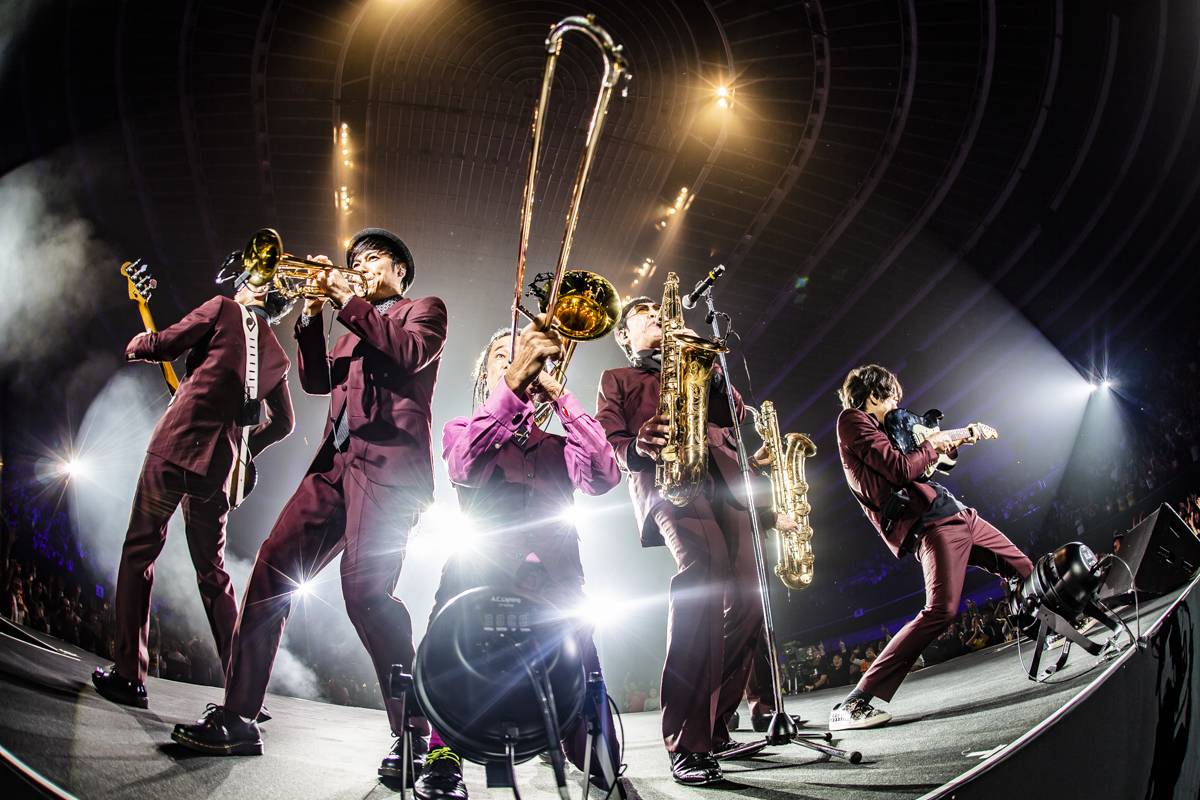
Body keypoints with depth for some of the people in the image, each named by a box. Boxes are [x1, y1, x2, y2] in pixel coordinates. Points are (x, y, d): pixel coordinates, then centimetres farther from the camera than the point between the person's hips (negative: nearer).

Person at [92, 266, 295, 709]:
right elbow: (283, 422, 25)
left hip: (177, 444, -5)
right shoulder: (277, 356, 18)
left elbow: (163, 345, 0)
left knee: (138, 551, 4)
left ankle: (128, 674, 0)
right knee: (212, 570, 14)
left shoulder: (223, 309, 3)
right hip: (218, 465, 5)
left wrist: (136, 343, 21)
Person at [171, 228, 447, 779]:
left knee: (364, 589, -21)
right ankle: (237, 718, 0)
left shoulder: (424, 310, 14)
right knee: (273, 567, -5)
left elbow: (411, 352, -8)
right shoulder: (356, 331, 33)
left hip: (387, 463, -7)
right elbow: (317, 381, 19)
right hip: (336, 464, 7)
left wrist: (348, 300, -6)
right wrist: (313, 313, 8)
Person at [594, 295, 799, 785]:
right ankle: (685, 744, -29)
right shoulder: (617, 380, 27)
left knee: (745, 602, -10)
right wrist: (639, 446, -12)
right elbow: (608, 440, 11)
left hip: (722, 477, 5)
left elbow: (737, 412, 22)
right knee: (703, 572, -31)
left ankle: (715, 731, 2)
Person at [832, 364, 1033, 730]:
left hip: (957, 514, 10)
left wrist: (957, 442, 32)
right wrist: (932, 444, 1)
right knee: (941, 609, -25)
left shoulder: (872, 427, 23)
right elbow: (901, 470, -16)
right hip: (931, 524, -10)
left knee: (1025, 572, 17)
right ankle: (852, 704, -25)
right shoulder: (852, 420, -6)